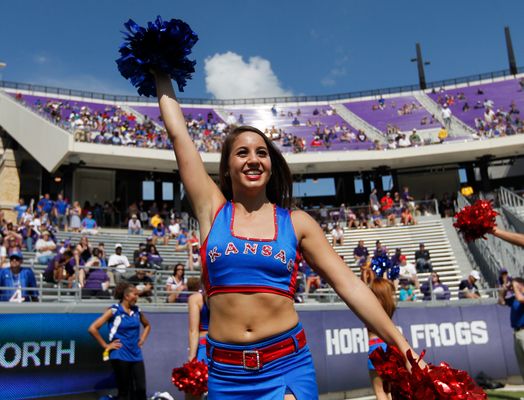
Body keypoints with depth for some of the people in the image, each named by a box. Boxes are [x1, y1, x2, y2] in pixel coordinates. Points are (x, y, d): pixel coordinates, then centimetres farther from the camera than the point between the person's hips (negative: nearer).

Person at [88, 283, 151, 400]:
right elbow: (92, 328, -12)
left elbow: (147, 325, 27)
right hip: (120, 356, -5)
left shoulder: (137, 311, 8)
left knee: (141, 389, 1)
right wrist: (106, 345, -10)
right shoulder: (114, 310, -8)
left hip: (136, 355, 5)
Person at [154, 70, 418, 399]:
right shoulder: (213, 209, 2)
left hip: (287, 366, -1)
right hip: (227, 371, 1)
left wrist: (402, 346, -4)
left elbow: (350, 285, 0)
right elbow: (178, 132, 6)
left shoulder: (296, 222, 3)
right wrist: (162, 74, 15)